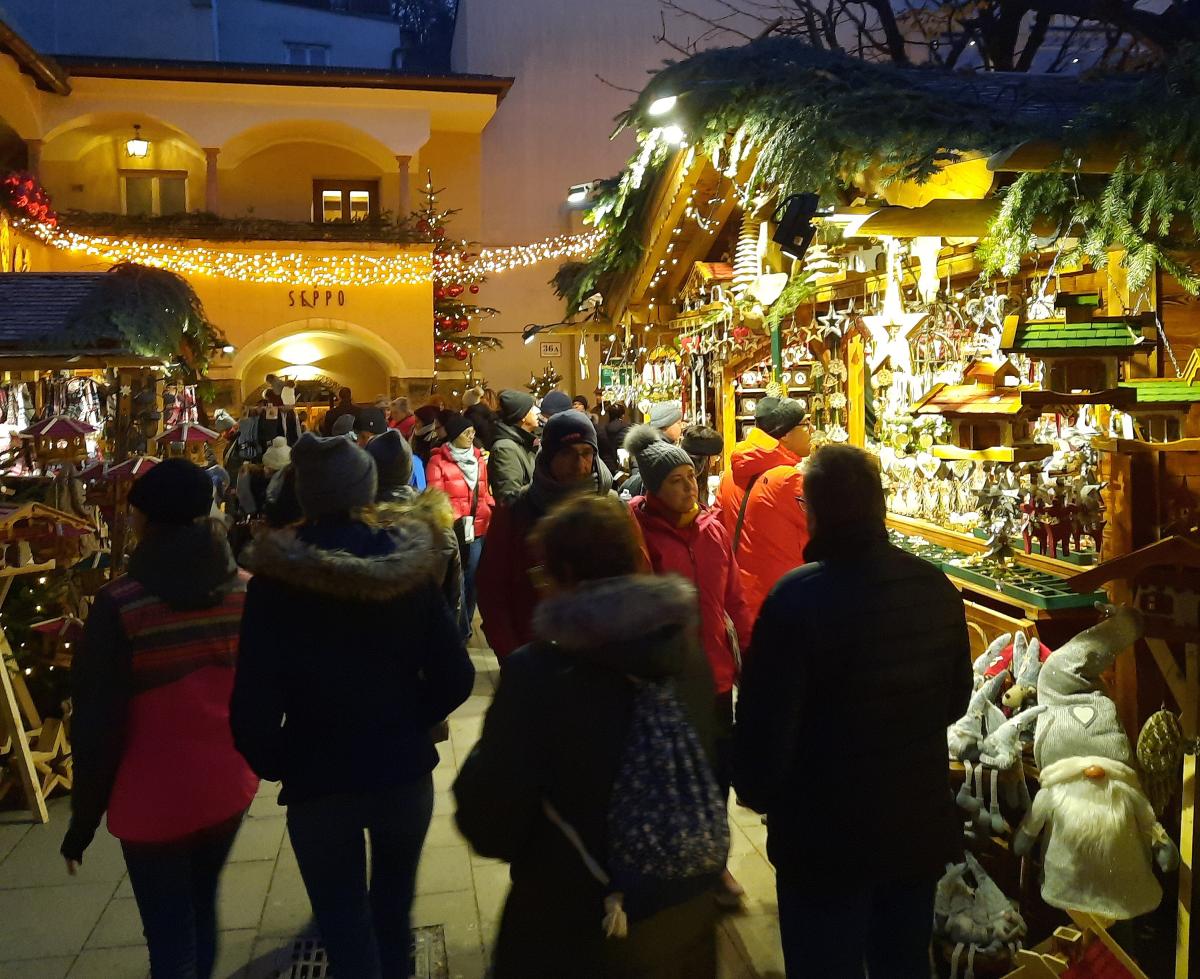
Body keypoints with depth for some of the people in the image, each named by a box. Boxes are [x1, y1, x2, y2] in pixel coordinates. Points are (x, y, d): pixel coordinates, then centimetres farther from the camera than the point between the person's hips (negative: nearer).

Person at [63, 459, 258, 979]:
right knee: (202, 907, 25)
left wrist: (83, 820, -2)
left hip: (155, 798, -4)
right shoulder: (247, 590, -6)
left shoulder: (120, 605, -18)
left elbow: (97, 723, -14)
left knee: (170, 936, 11)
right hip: (229, 786, 4)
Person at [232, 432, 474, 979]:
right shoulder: (409, 565, -10)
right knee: (393, 911, 26)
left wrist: (271, 763, 0)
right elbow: (454, 677, -9)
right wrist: (407, 723, 8)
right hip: (404, 767, 3)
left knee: (346, 929, 15)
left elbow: (255, 702, -20)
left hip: (318, 776, -2)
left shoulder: (277, 578, -17)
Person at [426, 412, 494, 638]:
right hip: (453, 532, -5)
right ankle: (460, 630, 5)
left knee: (472, 580, 10)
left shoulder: (478, 459, 15)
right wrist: (454, 522, -17)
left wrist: (493, 512, 2)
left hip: (478, 530, 5)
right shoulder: (438, 461, -2)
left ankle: (465, 625, 24)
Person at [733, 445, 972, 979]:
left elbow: (764, 722, -22)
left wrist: (757, 791, -2)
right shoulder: (936, 586, -6)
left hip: (826, 838, -5)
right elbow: (956, 700, 8)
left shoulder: (798, 597, -26)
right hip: (921, 827, 5)